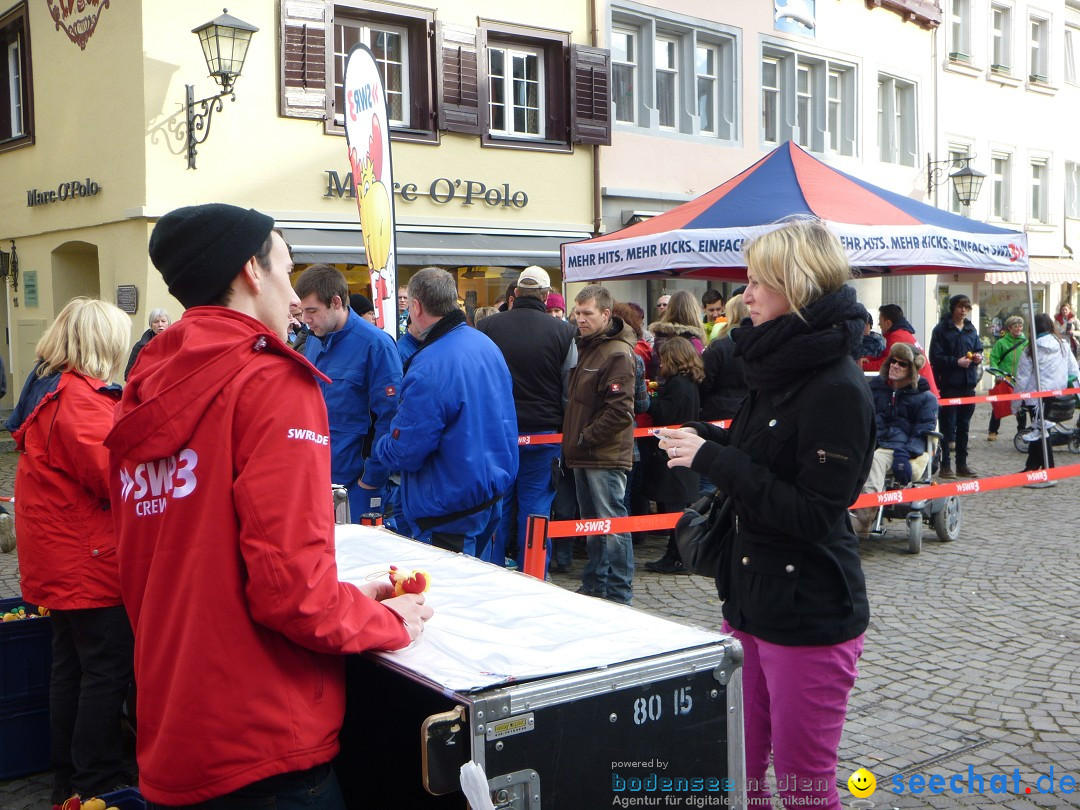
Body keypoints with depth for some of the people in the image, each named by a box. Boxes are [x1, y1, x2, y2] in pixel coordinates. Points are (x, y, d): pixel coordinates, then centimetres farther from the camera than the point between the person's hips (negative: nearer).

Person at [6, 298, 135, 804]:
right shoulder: (80, 399, -20)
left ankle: (69, 778, 29)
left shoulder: (48, 390, 12)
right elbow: (116, 478, -25)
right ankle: (100, 783, 9)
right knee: (107, 671, 0)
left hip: (59, 559, 10)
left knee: (71, 664, 18)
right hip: (90, 561, -10)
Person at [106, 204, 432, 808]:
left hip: (166, 738, 7)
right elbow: (290, 585, -24)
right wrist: (390, 621, -4)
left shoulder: (145, 391, 7)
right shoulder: (272, 382, -15)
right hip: (263, 752, -7)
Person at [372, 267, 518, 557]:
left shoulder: (428, 369, -26)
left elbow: (404, 453, -21)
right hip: (495, 493, 9)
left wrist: (378, 446, 0)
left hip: (454, 512, -9)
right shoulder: (487, 345, 3)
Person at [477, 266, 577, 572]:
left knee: (497, 504, 11)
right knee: (536, 507, 6)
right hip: (543, 433, -1)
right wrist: (564, 429, 9)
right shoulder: (563, 332, -6)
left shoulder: (486, 328, -3)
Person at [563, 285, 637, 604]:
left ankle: (619, 595, 5)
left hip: (605, 456, -9)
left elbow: (620, 411, -22)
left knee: (613, 525, -3)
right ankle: (594, 586, 28)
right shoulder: (585, 347, 15)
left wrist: (586, 438, -15)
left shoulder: (617, 354, -15)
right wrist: (571, 440, 12)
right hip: (583, 456, 9)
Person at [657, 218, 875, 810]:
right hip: (750, 599, 9)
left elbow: (813, 513, -23)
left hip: (809, 616, -9)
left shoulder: (837, 388, -19)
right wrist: (704, 441, 1)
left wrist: (714, 458, -21)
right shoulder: (776, 367, 10)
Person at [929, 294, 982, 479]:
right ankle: (945, 465, 2)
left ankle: (962, 464, 18)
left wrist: (978, 356, -1)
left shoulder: (971, 329, 13)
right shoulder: (941, 330, -5)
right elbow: (935, 358, -10)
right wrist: (956, 362, -18)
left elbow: (979, 349, 21)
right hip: (949, 384, -6)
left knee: (964, 426, 11)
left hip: (968, 383, 6)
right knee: (948, 425, -3)